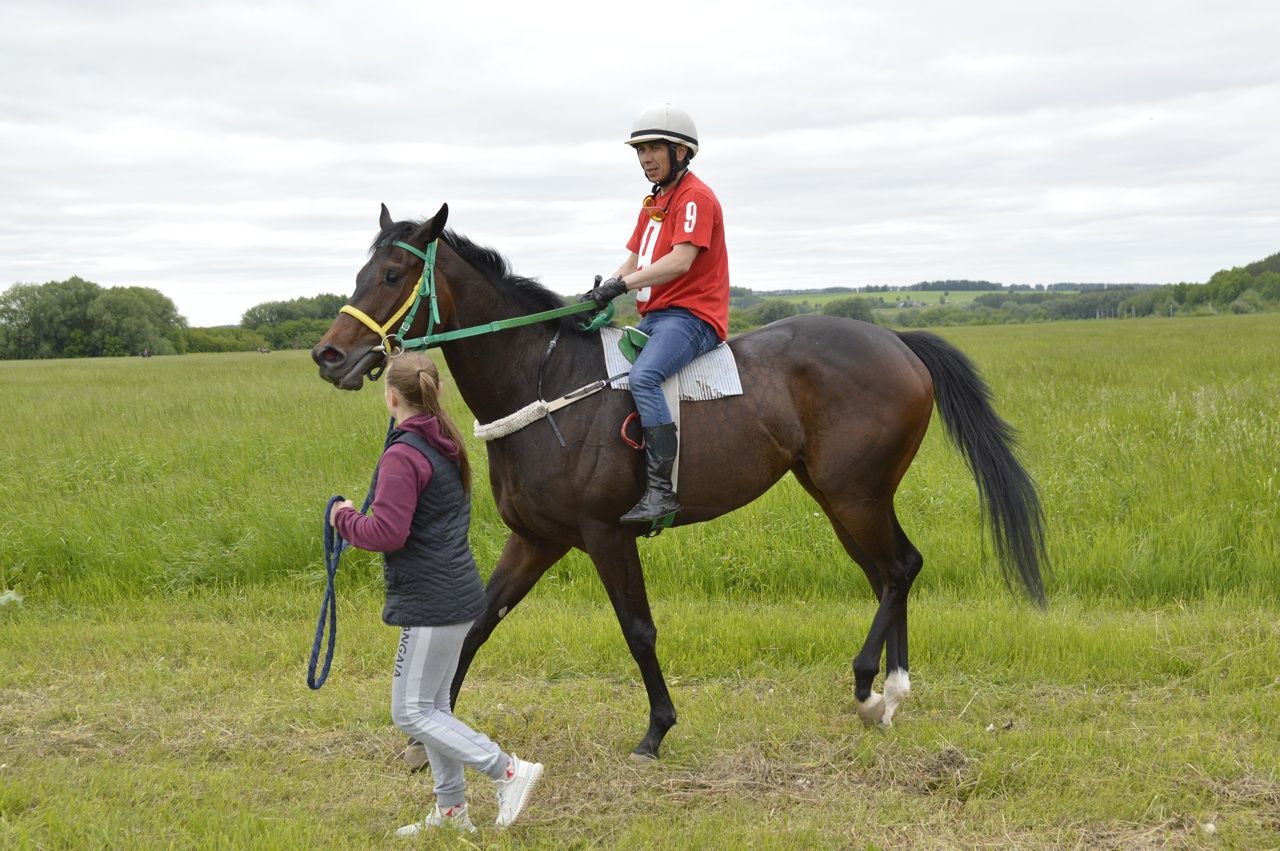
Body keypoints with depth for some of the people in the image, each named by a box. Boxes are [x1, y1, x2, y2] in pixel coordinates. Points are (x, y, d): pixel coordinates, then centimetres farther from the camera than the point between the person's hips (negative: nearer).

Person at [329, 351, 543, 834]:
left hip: (431, 603, -10)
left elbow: (387, 534, -24)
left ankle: (508, 771, -7)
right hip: (456, 594, 10)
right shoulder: (447, 446, 11)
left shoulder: (402, 457, -19)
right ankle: (451, 811, 22)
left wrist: (344, 519, -7)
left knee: (411, 712, -2)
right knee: (433, 706, 17)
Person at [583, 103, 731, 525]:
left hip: (691, 314, -11)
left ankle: (661, 488, -38)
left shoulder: (695, 197, -9)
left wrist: (621, 285, -26)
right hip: (654, 316, 11)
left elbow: (680, 260, -22)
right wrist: (602, 291, 0)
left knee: (643, 376, -34)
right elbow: (635, 261, 19)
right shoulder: (653, 202, 21)